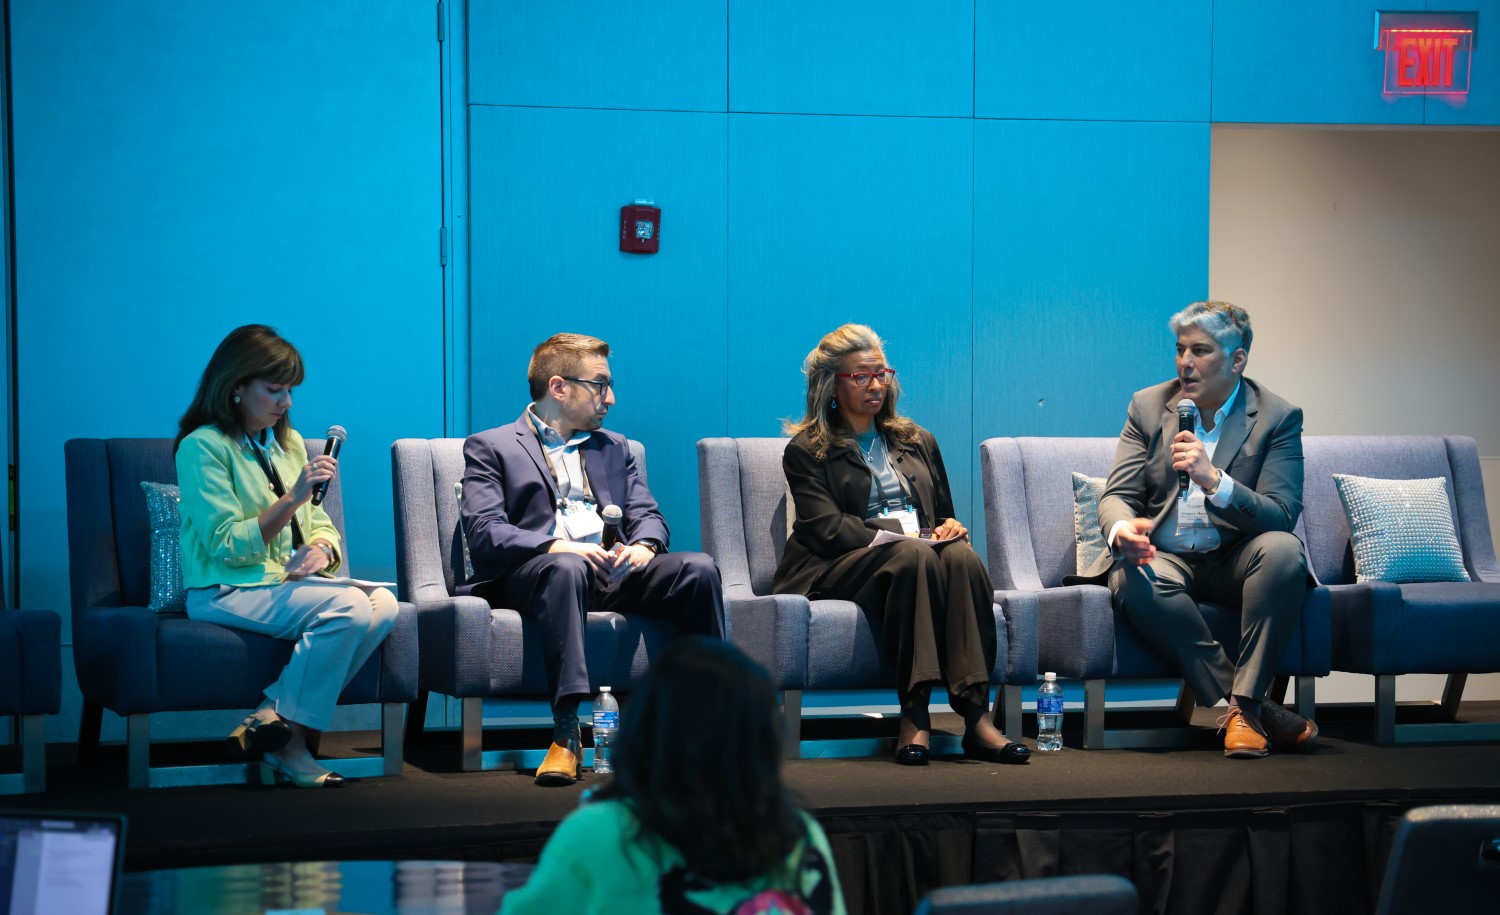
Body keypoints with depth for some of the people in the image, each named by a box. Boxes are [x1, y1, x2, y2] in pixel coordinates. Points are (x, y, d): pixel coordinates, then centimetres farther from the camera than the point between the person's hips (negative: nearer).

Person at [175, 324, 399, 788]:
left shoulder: (288, 442, 17)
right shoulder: (202, 447, -7)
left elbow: (319, 523, 20)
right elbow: (227, 546, -15)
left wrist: (321, 550, -5)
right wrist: (293, 498, -23)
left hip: (289, 581, 8)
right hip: (227, 592, -8)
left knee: (384, 603, -21)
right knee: (348, 607, -30)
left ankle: (274, 718, -21)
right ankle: (288, 740, -21)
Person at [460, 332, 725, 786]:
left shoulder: (613, 447, 29)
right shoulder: (489, 447, 12)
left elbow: (649, 515, 19)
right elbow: (484, 531, -3)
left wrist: (643, 546, -7)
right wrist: (555, 546, -21)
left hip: (612, 572, 4)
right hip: (529, 572, -4)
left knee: (698, 567, -24)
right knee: (567, 568, -41)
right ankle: (566, 733, -47)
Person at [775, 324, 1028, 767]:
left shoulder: (917, 441, 26)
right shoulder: (807, 451, 9)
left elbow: (945, 517, 29)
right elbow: (828, 530, -5)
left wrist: (950, 529, 3)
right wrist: (902, 537, -15)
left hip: (922, 558, 4)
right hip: (841, 571, -4)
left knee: (961, 556, -32)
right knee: (914, 556, -37)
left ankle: (976, 717, -45)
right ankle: (914, 713, -44)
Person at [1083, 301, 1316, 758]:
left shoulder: (1279, 418, -3)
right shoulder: (1148, 406, 5)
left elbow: (1281, 517, -13)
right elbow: (1116, 496, 0)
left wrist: (1214, 481, -31)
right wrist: (1122, 529, -26)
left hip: (1234, 560, -1)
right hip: (1164, 556, 1)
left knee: (1283, 550, -34)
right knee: (1132, 580, -34)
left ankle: (1245, 706, -30)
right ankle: (1253, 709, -28)